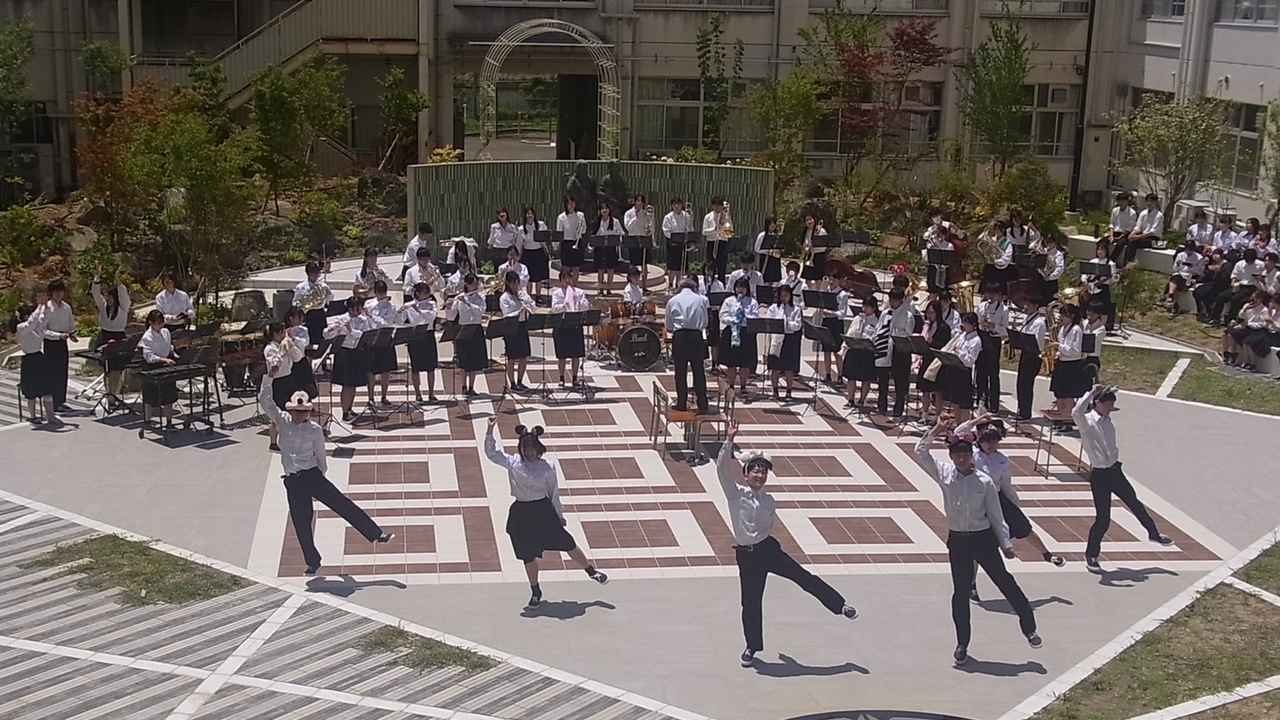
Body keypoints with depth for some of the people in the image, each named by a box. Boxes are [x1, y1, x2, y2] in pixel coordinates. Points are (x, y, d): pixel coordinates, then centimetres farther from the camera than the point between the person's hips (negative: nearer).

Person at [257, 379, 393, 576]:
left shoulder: (315, 430, 0)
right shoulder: (283, 421, 4)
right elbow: (265, 401, -2)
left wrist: (321, 473, 10)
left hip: (313, 476, -2)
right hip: (293, 483, 2)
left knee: (343, 504, -10)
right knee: (301, 524, 4)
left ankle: (376, 534, -9)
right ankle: (313, 563, 18)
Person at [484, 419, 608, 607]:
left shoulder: (548, 466, -5)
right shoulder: (513, 463, -2)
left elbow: (554, 493, 2)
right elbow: (491, 452, -3)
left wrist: (560, 516, 7)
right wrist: (491, 430, -15)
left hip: (544, 510, -1)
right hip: (521, 514, 1)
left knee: (567, 543, 3)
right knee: (528, 555, 9)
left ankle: (591, 571, 25)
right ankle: (535, 591, 29)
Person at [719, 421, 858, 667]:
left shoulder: (769, 501, 5)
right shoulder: (735, 493, -6)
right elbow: (722, 467, -18)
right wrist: (729, 441, -25)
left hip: (769, 548, 2)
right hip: (747, 556, -2)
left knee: (804, 577, 0)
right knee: (750, 603, 5)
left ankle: (840, 605, 16)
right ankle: (753, 646, 21)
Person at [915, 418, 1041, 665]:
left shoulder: (984, 481, -8)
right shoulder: (944, 474, -3)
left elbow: (996, 515, -1)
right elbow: (920, 452, -3)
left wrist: (1005, 543, -2)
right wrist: (936, 431, -12)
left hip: (983, 538, -1)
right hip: (957, 540, 2)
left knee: (1005, 582, 4)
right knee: (960, 592, 6)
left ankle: (1029, 629, 18)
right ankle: (962, 644, 17)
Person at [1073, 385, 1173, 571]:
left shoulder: (1107, 420, 5)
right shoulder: (1086, 421, -17)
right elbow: (1076, 412, -38)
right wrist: (1091, 393, -35)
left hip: (1115, 471, 7)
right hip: (1099, 476, -7)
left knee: (1135, 504, 23)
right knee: (1103, 520, -4)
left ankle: (1154, 533, 44)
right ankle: (1091, 555, 13)